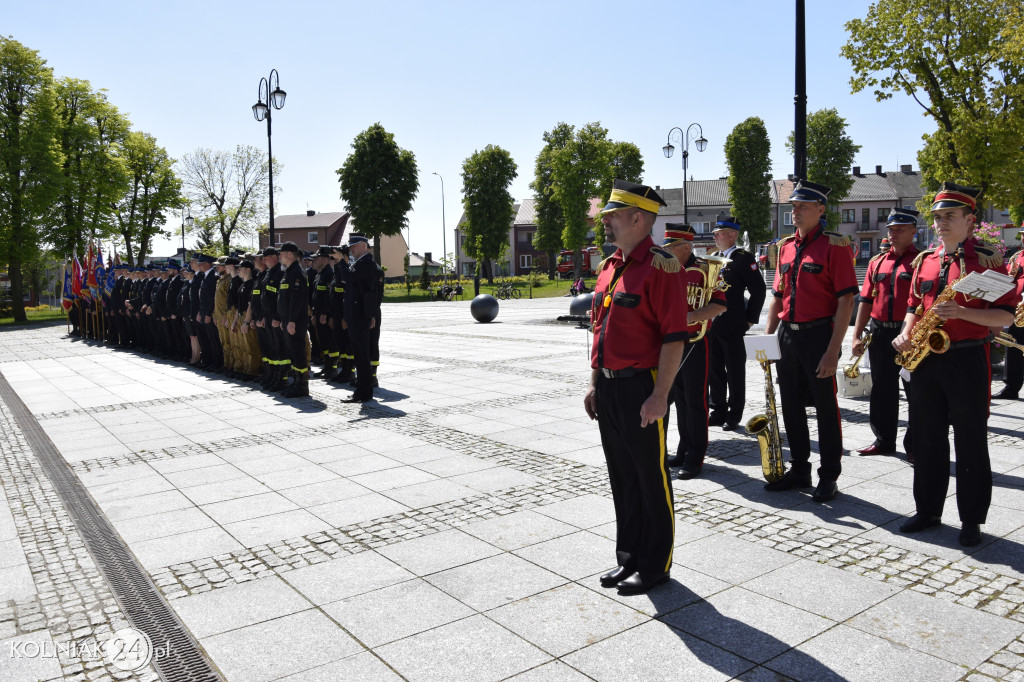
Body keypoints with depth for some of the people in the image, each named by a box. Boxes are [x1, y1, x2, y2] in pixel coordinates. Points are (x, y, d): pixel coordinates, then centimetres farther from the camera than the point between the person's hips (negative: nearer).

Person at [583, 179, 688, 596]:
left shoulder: (660, 267, -13)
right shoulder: (608, 267, 13)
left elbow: (674, 338, -17)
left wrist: (660, 397, -21)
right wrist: (594, 384, 16)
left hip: (642, 388, -8)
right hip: (609, 389, 8)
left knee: (651, 480, 5)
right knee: (622, 478, 17)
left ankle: (655, 566, 20)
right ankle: (629, 557, 31)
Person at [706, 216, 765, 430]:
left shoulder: (743, 258, -8)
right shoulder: (713, 257, 13)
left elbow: (758, 290, -10)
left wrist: (750, 319, -9)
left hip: (732, 326, -7)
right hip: (711, 324, 7)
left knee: (735, 372, 3)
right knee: (714, 369, 12)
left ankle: (734, 415, 13)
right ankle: (718, 411, 23)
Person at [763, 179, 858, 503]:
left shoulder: (834, 246, -8)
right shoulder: (786, 247, 11)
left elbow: (846, 300, -13)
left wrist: (833, 350, -18)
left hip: (818, 336, -6)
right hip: (787, 336, 6)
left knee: (826, 408, 3)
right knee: (791, 406, 13)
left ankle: (829, 477, 16)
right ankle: (799, 469, 27)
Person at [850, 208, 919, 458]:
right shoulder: (877, 262, 12)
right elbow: (866, 300, 12)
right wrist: (857, 335, 5)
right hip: (880, 334, 5)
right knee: (882, 390, 12)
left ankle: (914, 446, 12)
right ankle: (884, 440, 24)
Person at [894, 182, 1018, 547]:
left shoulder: (988, 260, -4)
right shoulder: (924, 261, 12)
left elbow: (1005, 316, -8)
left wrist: (961, 311, -22)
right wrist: (905, 333, 0)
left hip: (968, 360, -5)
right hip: (925, 360, 5)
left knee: (971, 444, 3)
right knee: (926, 440, 11)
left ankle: (972, 520, 15)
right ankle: (927, 510, 23)